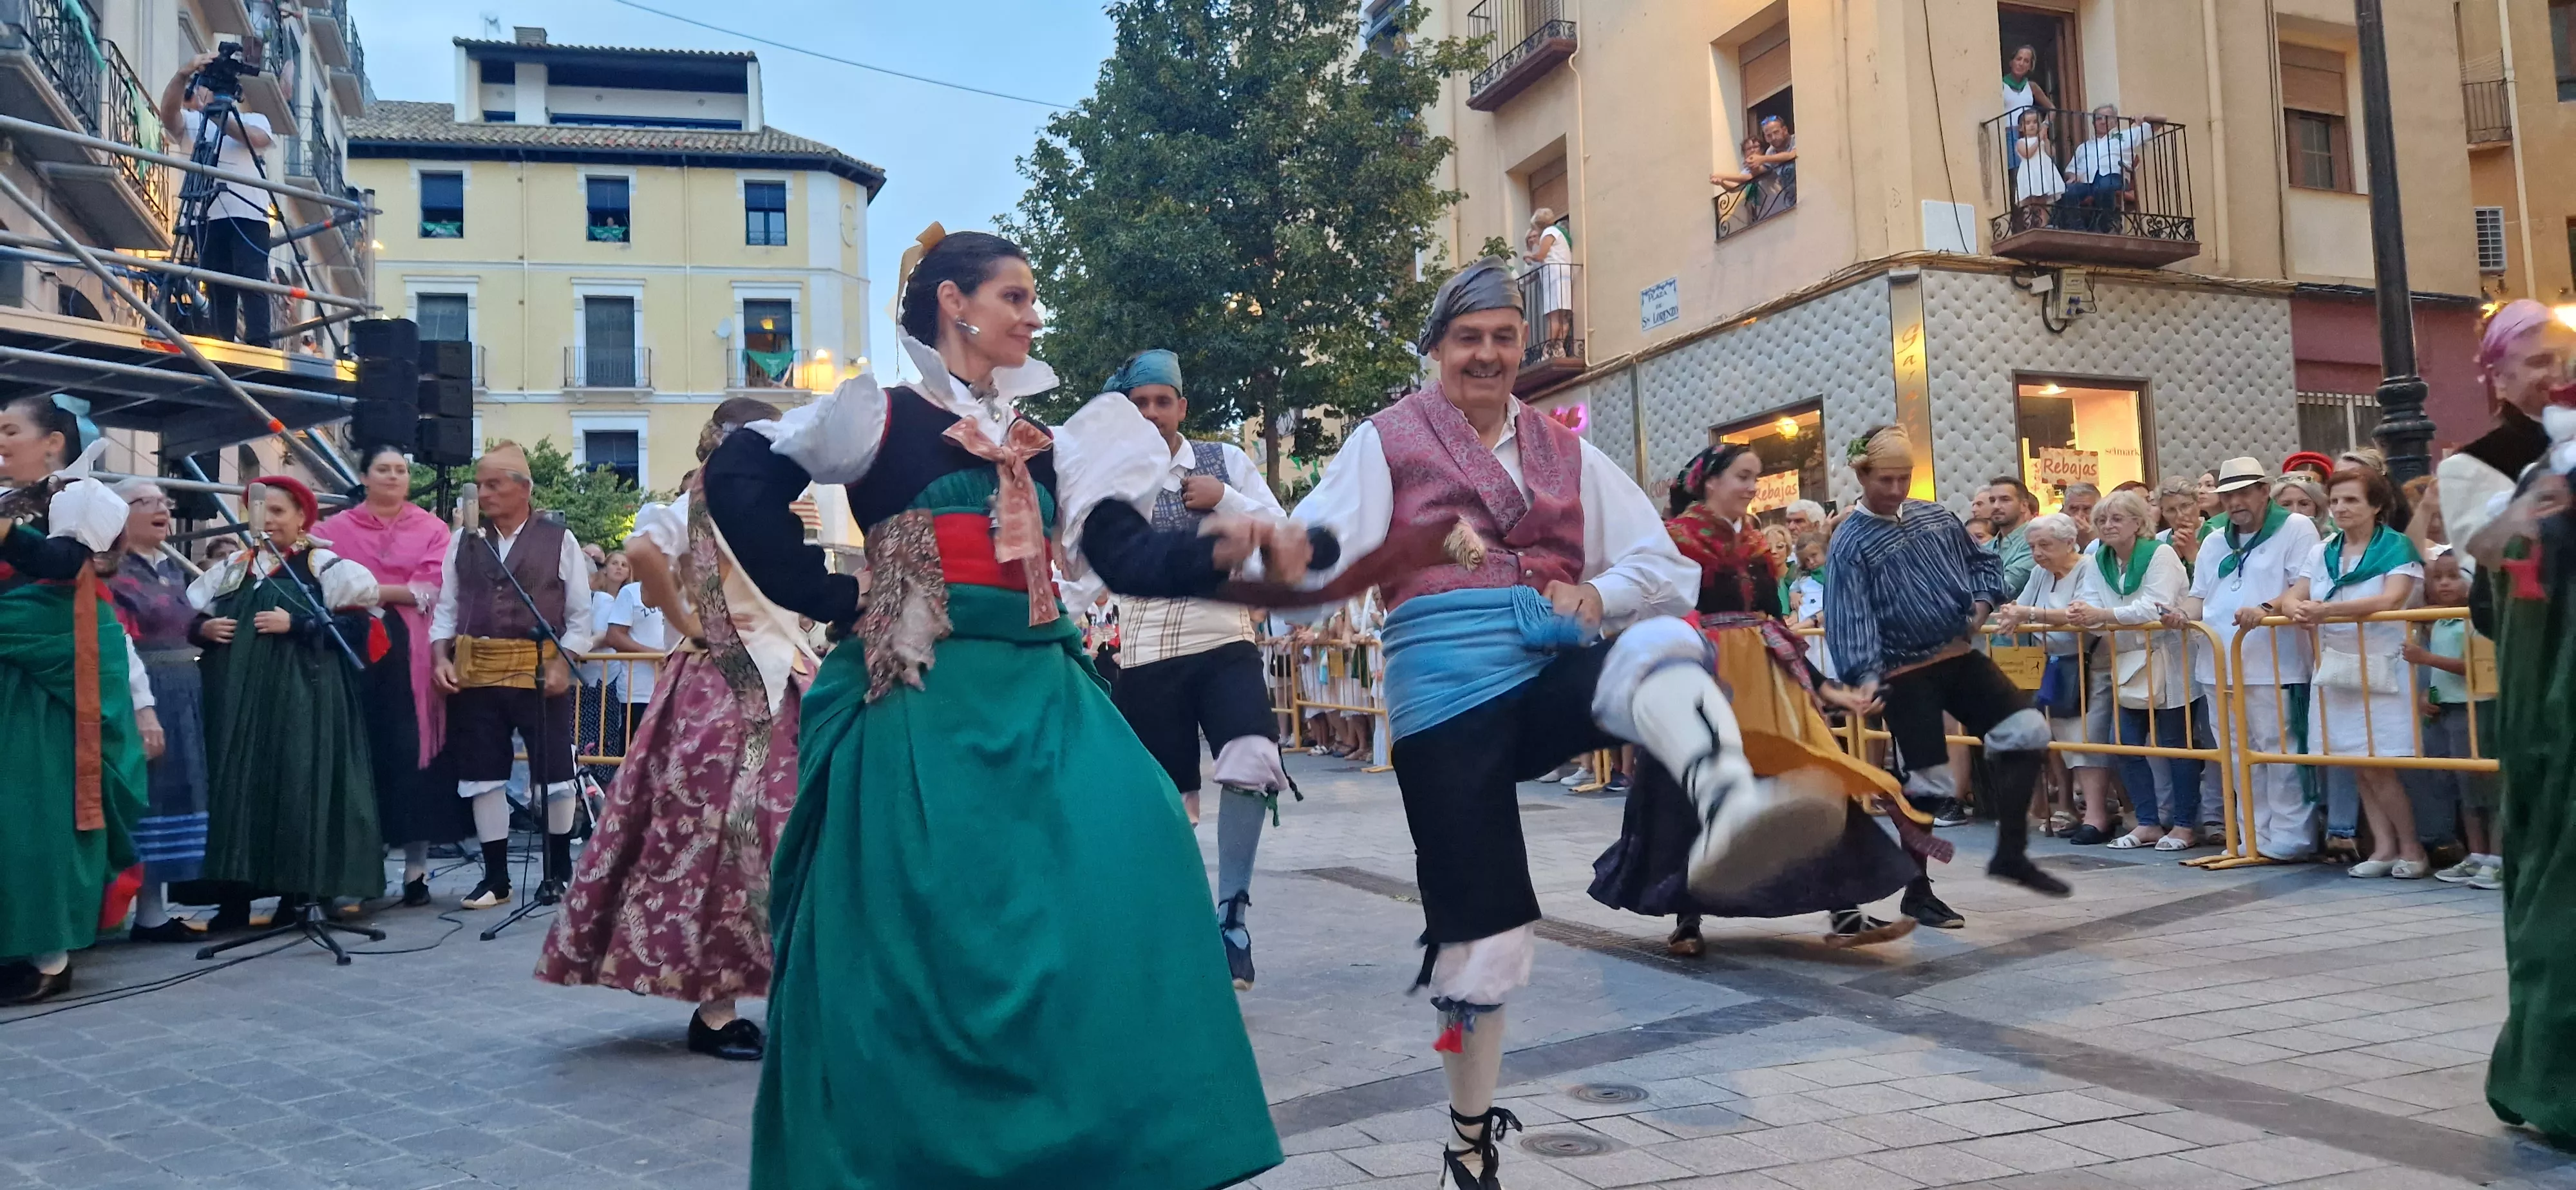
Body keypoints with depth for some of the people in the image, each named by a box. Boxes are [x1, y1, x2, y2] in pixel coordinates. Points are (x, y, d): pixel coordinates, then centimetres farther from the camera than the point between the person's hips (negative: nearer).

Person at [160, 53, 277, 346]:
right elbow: (168, 111, -3)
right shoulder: (190, 123, 21)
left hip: (248, 214, -1)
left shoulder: (254, 120, 20)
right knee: (217, 287, -1)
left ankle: (258, 347, -20)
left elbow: (258, 139, -4)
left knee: (252, 281, -13)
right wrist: (184, 73, -16)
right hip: (208, 217, 2)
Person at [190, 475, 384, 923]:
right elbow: (192, 618, 20)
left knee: (297, 786, -5)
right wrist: (204, 629, -1)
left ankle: (297, 893, 2)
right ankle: (237, 894, 8)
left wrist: (295, 625, -15)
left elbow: (354, 624, -8)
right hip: (238, 695, 5)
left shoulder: (325, 566, 0)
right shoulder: (233, 567, 15)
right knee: (236, 785, 3)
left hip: (301, 694, -5)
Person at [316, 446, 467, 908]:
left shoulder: (431, 529, 9)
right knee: (359, 756, -1)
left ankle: (416, 866, 2)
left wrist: (376, 590, -9)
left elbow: (434, 589, -2)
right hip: (354, 652, 1)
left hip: (412, 657, -1)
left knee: (412, 755, -2)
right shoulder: (334, 528, 12)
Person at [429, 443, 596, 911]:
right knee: (482, 775, 7)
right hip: (475, 673, 3)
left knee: (553, 773, 5)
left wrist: (562, 664, -12)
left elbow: (580, 615, -1)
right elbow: (446, 606, 11)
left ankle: (559, 871, 21)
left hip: (541, 672, -3)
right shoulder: (462, 541, 9)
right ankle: (496, 877, 18)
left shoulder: (559, 540, -1)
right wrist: (441, 656, -4)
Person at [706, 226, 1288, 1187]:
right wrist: (831, 597, -6)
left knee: (1124, 864, -9)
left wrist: (1224, 547, -15)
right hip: (922, 696, -4)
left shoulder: (1050, 442, 15)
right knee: (923, 923, -3)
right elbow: (735, 478, -4)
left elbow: (1127, 558, 4)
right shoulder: (886, 417, 0)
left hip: (1041, 692, 5)